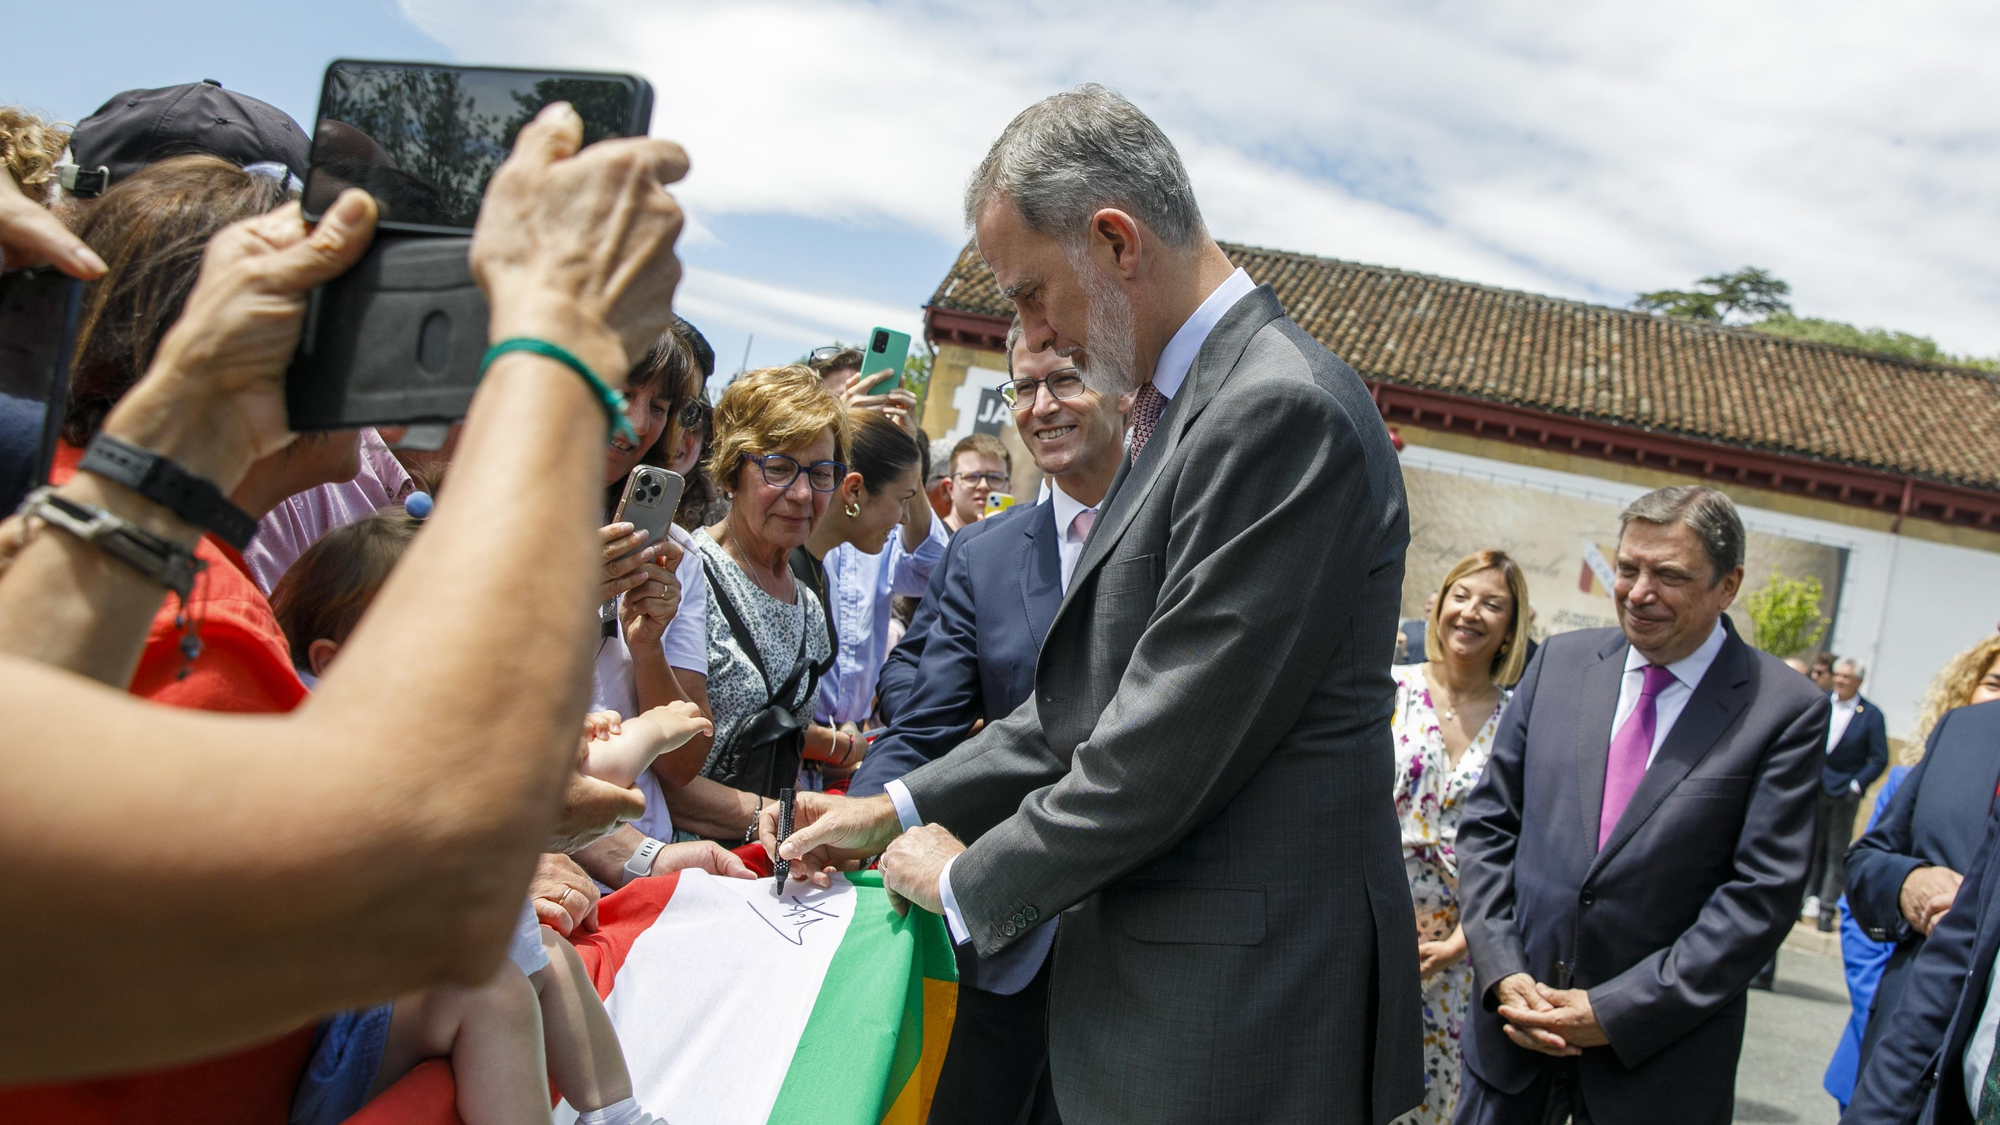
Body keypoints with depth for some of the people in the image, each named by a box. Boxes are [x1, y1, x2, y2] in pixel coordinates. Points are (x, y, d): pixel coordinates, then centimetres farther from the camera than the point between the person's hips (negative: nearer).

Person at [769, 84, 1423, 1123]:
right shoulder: (1193, 402, 12)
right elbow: (1093, 691, 14)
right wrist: (898, 809, 10)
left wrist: (969, 881, -8)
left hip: (1236, 1008, -9)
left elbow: (1168, 745, -22)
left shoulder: (1282, 409, -20)